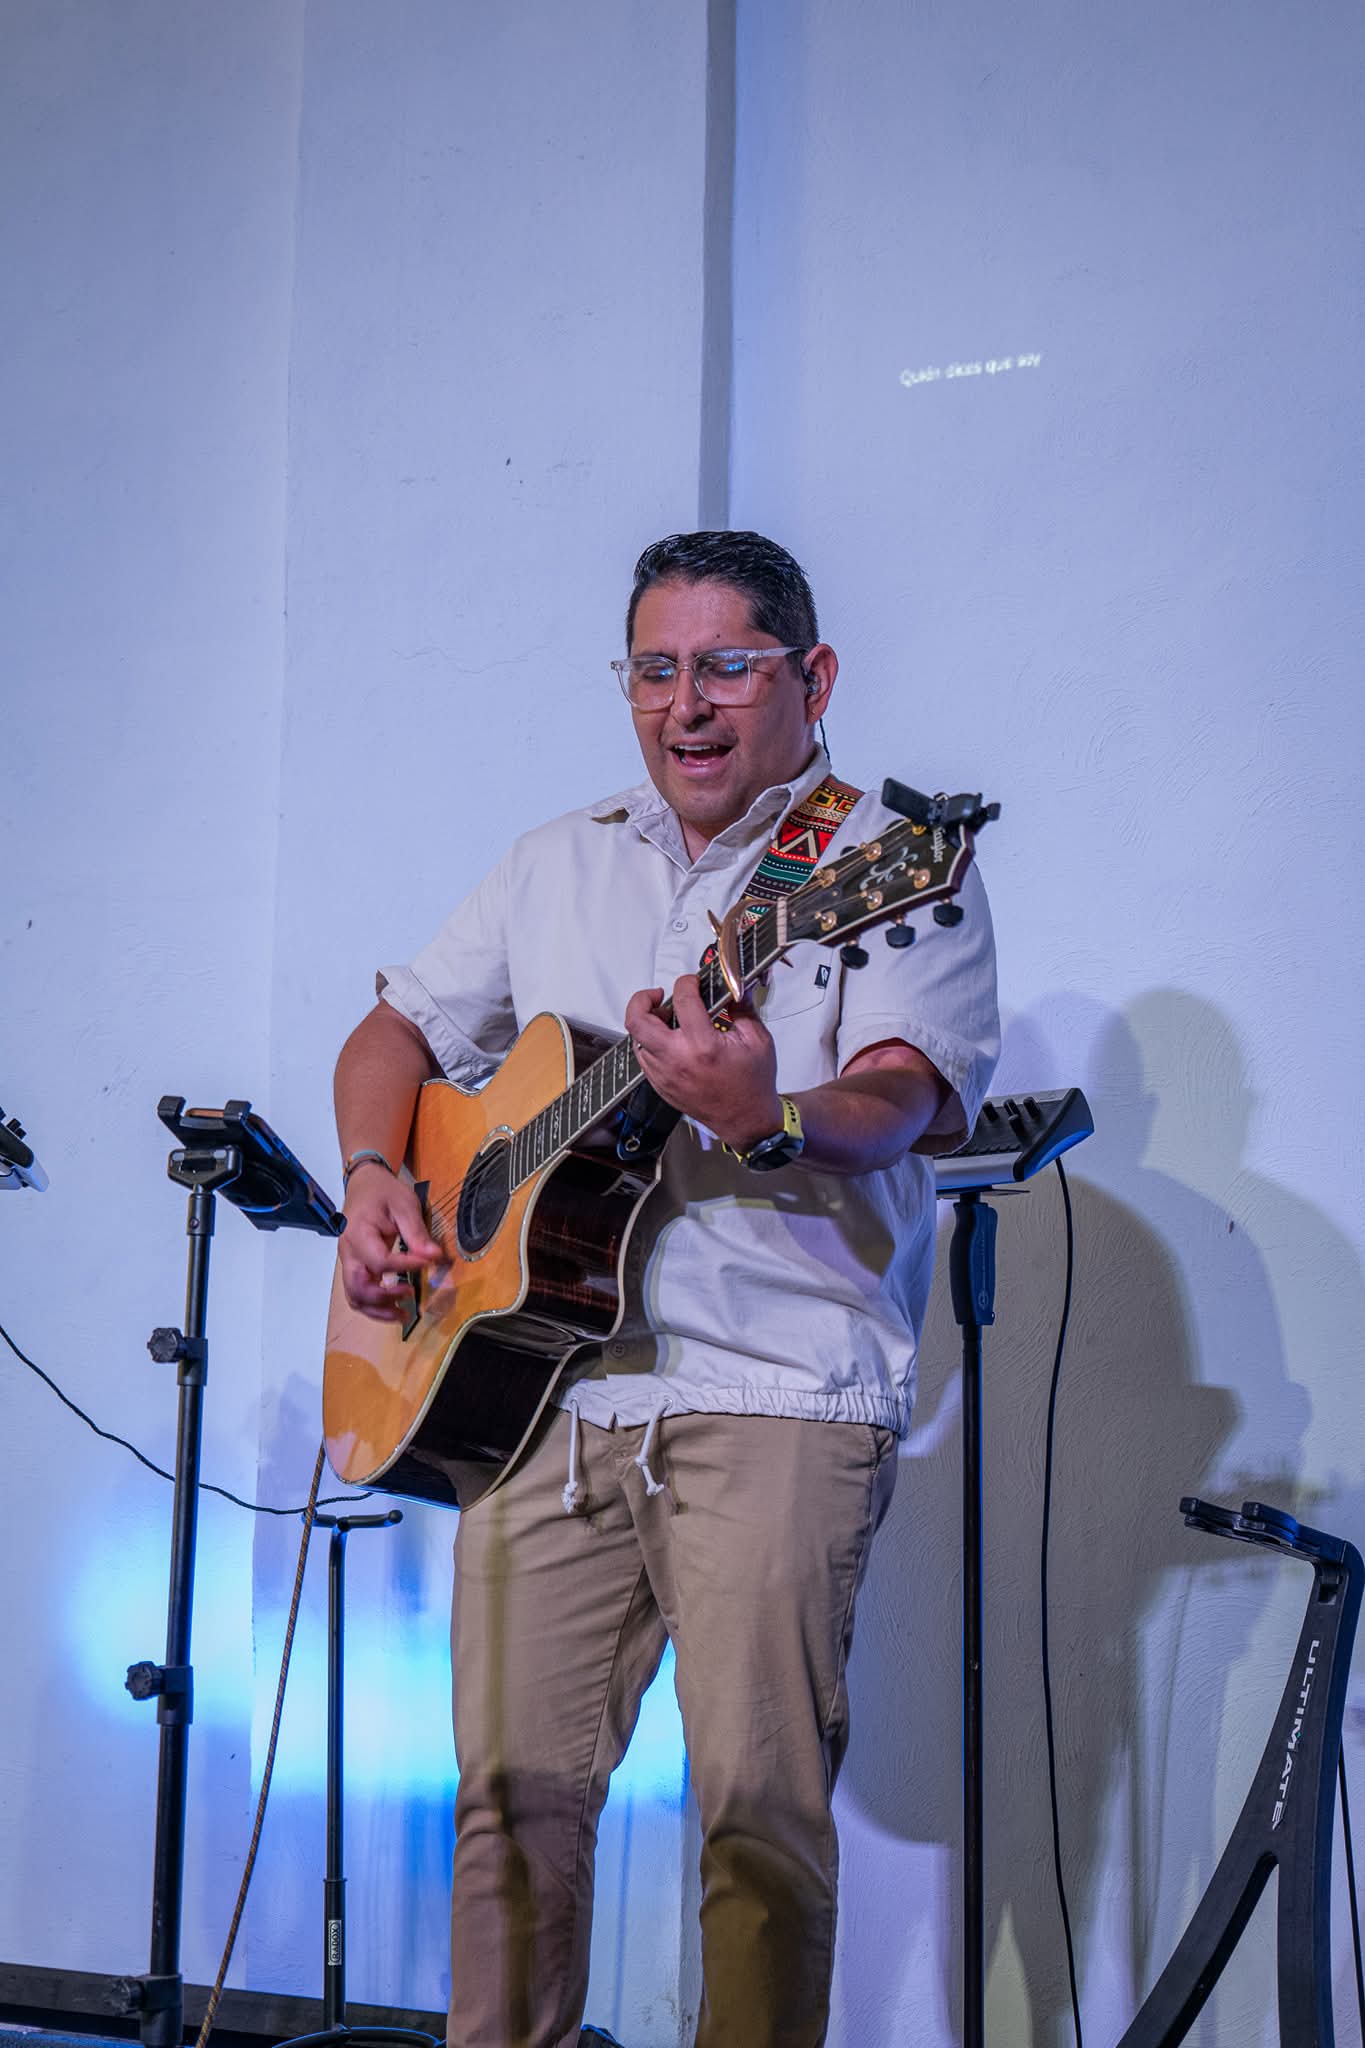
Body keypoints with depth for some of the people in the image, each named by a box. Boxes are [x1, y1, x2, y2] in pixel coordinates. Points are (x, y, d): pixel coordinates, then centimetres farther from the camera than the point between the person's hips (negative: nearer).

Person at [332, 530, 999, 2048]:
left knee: (759, 1800, -9)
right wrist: (374, 1176, 7)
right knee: (513, 1781, 3)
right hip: (537, 1378, 5)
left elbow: (902, 1099, -16)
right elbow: (401, 1025, 27)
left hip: (774, 1394, -5)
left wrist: (769, 1119, -37)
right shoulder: (561, 867, 19)